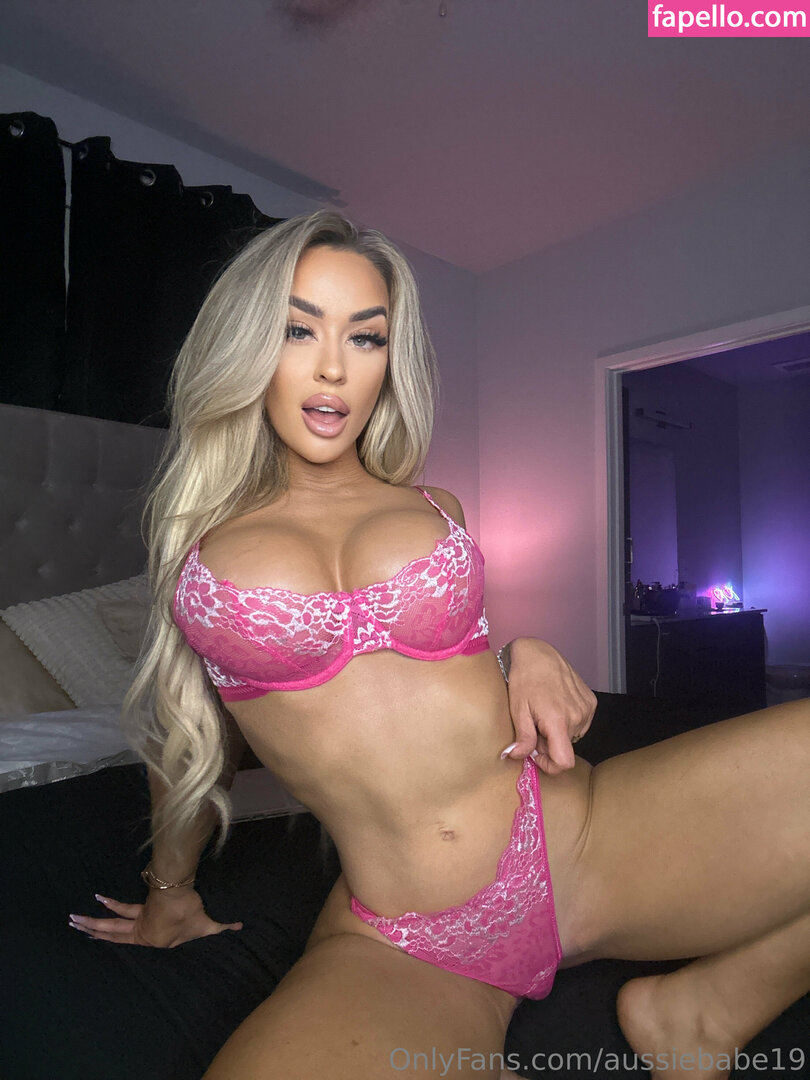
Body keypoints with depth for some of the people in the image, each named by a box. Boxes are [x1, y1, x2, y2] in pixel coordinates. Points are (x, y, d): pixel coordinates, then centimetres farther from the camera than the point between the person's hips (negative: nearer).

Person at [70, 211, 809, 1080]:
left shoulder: (433, 508, 9)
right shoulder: (201, 533, 6)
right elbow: (189, 738, 17)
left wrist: (528, 653, 0)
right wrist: (168, 895, 28)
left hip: (583, 831, 3)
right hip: (396, 946, -2)